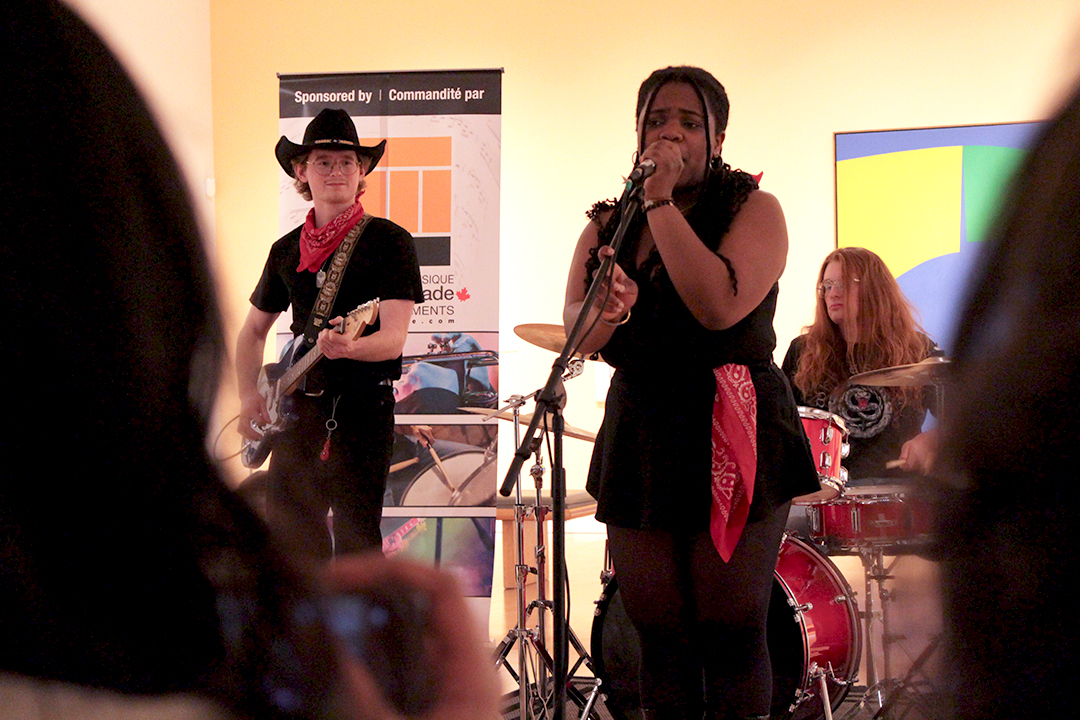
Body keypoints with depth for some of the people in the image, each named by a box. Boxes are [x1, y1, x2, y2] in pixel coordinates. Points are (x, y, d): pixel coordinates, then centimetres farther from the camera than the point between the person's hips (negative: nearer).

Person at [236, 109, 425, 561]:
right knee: (290, 536, 5)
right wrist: (249, 396, 8)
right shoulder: (287, 250, 13)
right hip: (297, 408, 5)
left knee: (356, 547, -7)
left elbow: (394, 337, -13)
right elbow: (253, 330, 23)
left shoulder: (388, 241, -3)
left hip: (362, 408, -5)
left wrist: (350, 347, -34)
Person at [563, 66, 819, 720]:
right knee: (658, 634, 7)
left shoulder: (753, 210, -2)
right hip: (638, 439, 5)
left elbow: (720, 306, -21)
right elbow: (577, 334, -1)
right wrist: (608, 310, -25)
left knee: (732, 632, -4)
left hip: (732, 439, -5)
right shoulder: (609, 224, 12)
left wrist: (662, 202, -18)